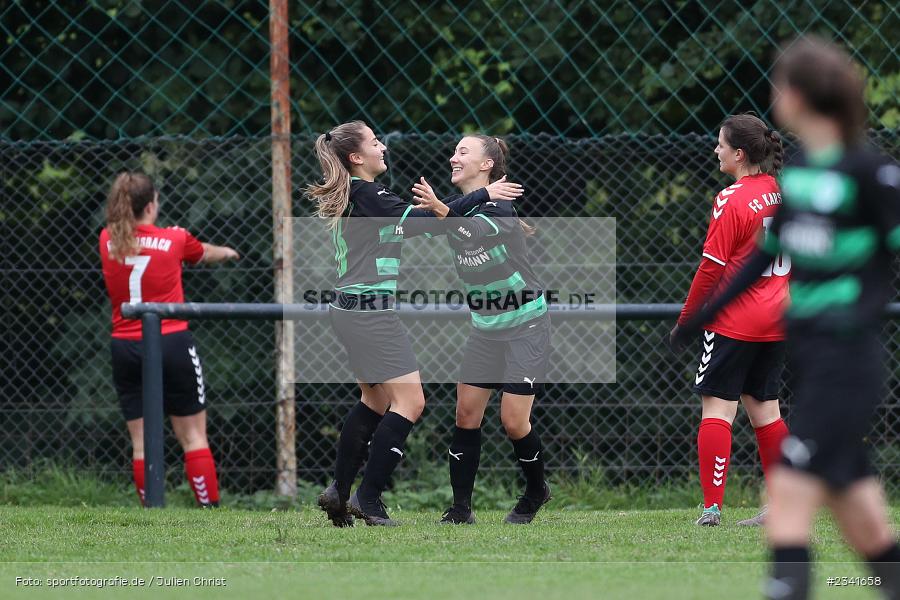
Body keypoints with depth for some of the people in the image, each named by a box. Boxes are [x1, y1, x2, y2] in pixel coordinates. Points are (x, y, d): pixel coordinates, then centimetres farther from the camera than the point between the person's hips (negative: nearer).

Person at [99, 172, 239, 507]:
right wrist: (226, 252, 44)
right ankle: (210, 508, 0)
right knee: (192, 436, 3)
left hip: (126, 348, 2)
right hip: (172, 343, -2)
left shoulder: (108, 241, 1)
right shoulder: (174, 239, -2)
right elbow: (205, 253, 20)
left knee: (141, 441, 5)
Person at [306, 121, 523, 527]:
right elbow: (425, 220, -22)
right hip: (370, 311, -10)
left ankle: (339, 491, 20)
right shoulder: (365, 195, -15)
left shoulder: (349, 196, 14)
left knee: (375, 400, 19)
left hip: (351, 308, 10)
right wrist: (482, 195, -18)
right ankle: (369, 497, -7)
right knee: (411, 401, -8)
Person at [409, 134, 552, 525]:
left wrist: (441, 211, -58)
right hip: (485, 328, 6)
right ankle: (461, 507, 2)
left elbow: (479, 230, -40)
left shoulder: (500, 204, -20)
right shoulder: (456, 207, 1)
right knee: (466, 414, -3)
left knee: (513, 422, -7)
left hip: (525, 326, -6)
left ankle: (536, 492, 18)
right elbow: (406, 226, -6)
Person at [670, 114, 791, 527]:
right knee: (763, 407, 14)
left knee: (717, 406, -5)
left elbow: (711, 268, -13)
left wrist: (685, 320, -4)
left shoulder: (731, 200, -14)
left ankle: (712, 505, -11)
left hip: (733, 322, -7)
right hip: (776, 320, 7)